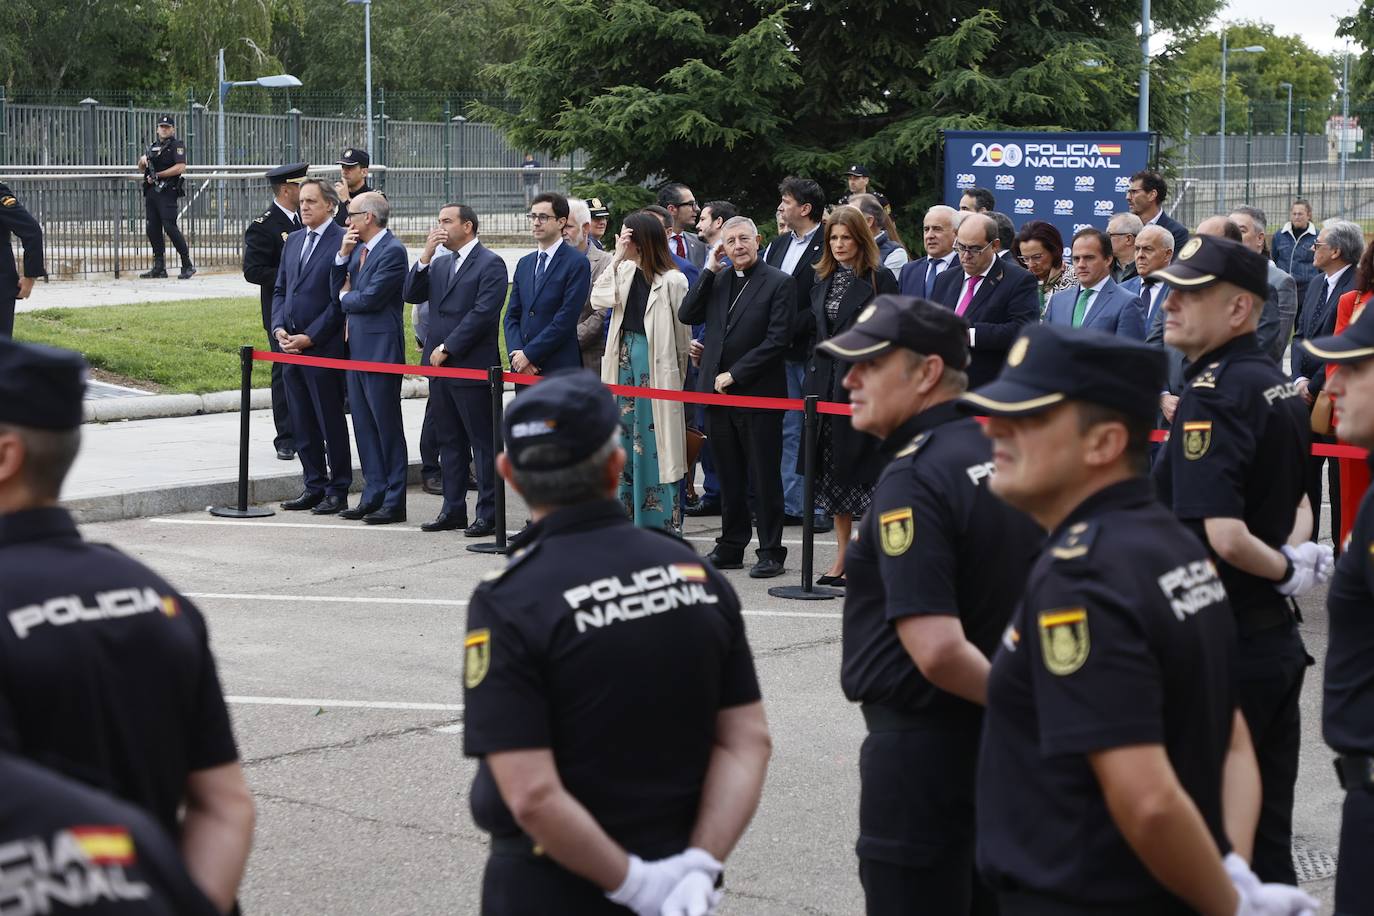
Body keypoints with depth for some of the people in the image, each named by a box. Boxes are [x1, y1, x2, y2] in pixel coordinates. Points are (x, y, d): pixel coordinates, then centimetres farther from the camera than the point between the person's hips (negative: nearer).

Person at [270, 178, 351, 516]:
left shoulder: (343, 242, -9)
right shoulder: (293, 241, 15)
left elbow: (341, 300, -13)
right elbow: (280, 289, 19)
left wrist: (310, 337, -15)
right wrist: (278, 328, 2)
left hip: (324, 347, -7)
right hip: (291, 347, 7)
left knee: (331, 422, -1)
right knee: (302, 425, 11)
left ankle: (338, 492, 6)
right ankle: (314, 487, 19)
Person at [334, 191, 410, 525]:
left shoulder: (392, 251, -14)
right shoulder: (358, 248, 13)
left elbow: (370, 298, -20)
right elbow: (336, 288, 11)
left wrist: (344, 298, -2)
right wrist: (342, 254, -1)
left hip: (380, 350, -9)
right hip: (355, 347, 9)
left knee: (387, 426, -2)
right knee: (363, 425, 12)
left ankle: (394, 502, 3)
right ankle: (373, 495, 19)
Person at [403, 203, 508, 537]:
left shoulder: (490, 264, -7)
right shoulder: (439, 264, 16)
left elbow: (483, 313, -16)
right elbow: (411, 295, 8)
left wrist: (447, 347, -15)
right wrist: (425, 256, -3)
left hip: (472, 367, -8)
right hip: (440, 366, 8)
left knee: (483, 443, -2)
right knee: (450, 442, 12)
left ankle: (488, 514, 1)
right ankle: (453, 509, 19)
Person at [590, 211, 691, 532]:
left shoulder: (672, 280, -11)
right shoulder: (626, 271, 6)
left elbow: (682, 331, -6)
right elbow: (599, 301, -8)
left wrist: (678, 377, -1)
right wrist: (616, 258, -11)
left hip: (655, 365, -6)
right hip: (624, 358, 6)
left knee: (656, 443, -3)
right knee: (625, 439, 11)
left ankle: (665, 523, 4)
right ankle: (628, 514, 21)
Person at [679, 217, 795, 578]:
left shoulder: (779, 283, -6)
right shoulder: (717, 281, 12)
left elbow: (778, 340, -12)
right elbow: (687, 316, 3)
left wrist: (734, 374, -13)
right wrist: (709, 270, -2)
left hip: (759, 395, -5)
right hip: (718, 394, 5)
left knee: (764, 479, 1)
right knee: (729, 477, 12)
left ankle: (771, 553, 7)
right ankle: (730, 548, 20)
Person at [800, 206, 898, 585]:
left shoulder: (880, 278, -6)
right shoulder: (823, 278, 13)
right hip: (826, 384, 7)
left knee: (863, 474, -6)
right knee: (831, 473, 10)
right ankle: (842, 555, 18)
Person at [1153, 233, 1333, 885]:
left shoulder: (1212, 395, -19)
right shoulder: (1279, 385, 9)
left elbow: (1223, 536, -29)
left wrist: (1286, 570, -11)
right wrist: (1295, 555, 4)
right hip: (1277, 638, 9)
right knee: (1265, 836, 16)